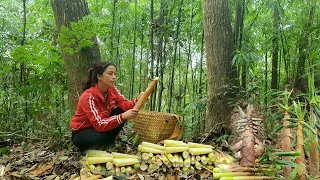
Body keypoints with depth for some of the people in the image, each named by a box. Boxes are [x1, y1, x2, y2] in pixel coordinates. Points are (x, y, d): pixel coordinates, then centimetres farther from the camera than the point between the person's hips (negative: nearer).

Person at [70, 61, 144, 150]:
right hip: (81, 133, -6)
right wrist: (123, 117, -46)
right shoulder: (88, 96, -30)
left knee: (121, 111, -14)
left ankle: (109, 142, 1)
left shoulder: (112, 89, -9)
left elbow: (124, 104, -17)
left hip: (102, 125, 6)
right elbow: (99, 124, -35)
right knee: (100, 137, -38)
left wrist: (137, 100, -38)